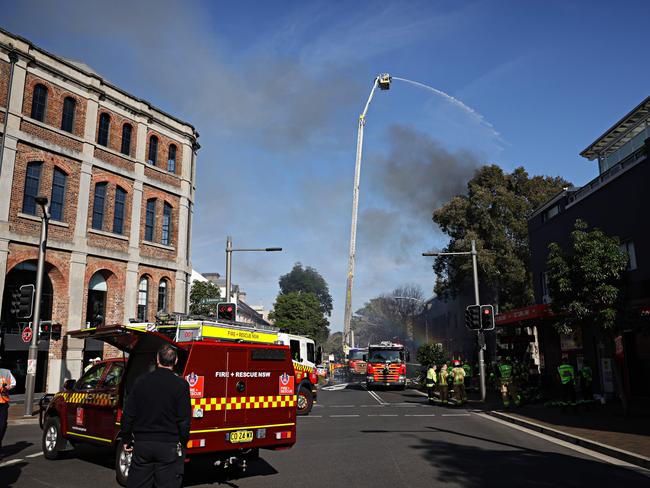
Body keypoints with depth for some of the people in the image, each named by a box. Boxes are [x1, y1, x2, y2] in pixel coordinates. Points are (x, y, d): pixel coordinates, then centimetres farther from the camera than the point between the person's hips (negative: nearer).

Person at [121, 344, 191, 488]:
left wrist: (126, 440, 15)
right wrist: (183, 444, 4)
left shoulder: (141, 381, 2)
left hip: (141, 444, 3)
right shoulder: (180, 385, -9)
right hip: (169, 446, -3)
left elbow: (128, 414, 5)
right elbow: (184, 419, -8)